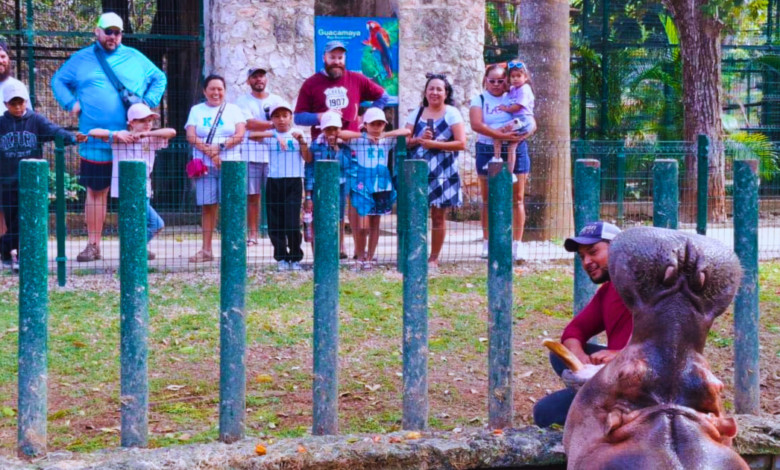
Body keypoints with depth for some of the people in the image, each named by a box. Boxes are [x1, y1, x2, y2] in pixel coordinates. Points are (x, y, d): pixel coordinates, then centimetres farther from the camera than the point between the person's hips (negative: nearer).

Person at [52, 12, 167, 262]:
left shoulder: (135, 58, 11)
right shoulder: (81, 59, 10)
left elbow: (159, 78, 18)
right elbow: (58, 81, 18)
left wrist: (148, 102, 4)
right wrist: (71, 103, 2)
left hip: (131, 139, 0)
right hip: (96, 142, 0)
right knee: (96, 191, 3)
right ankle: (93, 245, 10)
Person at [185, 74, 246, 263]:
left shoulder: (233, 110, 10)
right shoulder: (196, 110, 13)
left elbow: (240, 134, -3)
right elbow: (191, 136, 0)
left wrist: (221, 146, -17)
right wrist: (209, 151, -15)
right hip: (204, 164, 1)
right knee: (207, 206, 1)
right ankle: (206, 250, 4)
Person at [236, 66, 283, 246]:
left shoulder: (276, 100, 13)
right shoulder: (243, 101, 6)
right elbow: (250, 124, -9)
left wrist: (261, 131, -11)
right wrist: (274, 125, -9)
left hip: (273, 154, 1)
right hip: (251, 154, -1)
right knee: (252, 195, -1)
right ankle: (252, 234, 3)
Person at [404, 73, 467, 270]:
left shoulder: (452, 114, 1)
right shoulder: (416, 113, 11)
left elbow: (461, 143, -9)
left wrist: (434, 144, -15)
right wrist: (419, 139, -12)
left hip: (442, 172, -2)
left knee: (438, 216, 2)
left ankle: (434, 258, 9)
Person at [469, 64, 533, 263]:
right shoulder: (479, 100, 4)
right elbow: (476, 124, -14)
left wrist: (522, 134, -19)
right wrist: (500, 135, -24)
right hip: (487, 151, 0)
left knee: (517, 198, -2)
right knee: (488, 199, 4)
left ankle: (517, 243, 1)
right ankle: (487, 243, 10)